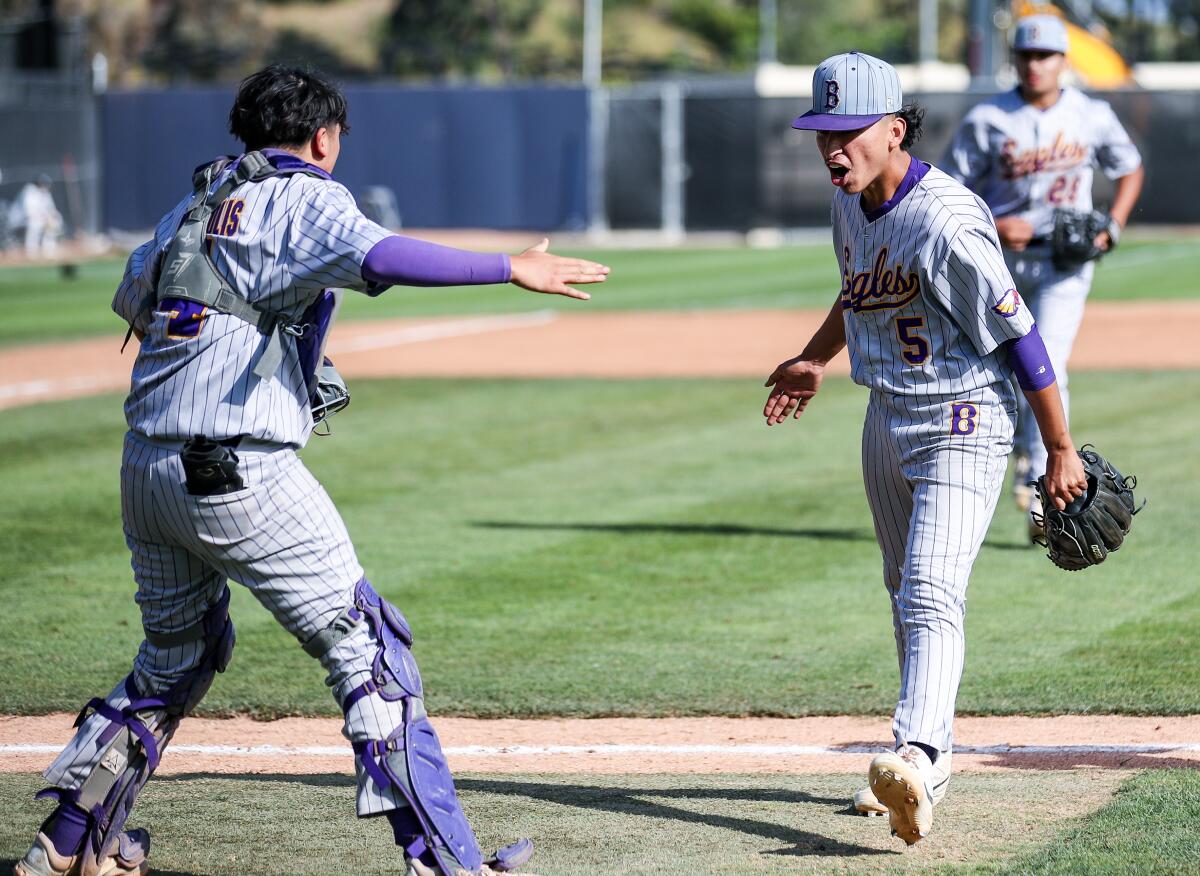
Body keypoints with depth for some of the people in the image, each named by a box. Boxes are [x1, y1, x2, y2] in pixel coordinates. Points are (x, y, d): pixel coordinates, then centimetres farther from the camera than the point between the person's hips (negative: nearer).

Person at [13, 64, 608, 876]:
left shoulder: (198, 201, 19)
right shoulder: (305, 196, -3)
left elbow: (131, 299, 32)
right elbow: (376, 256, -23)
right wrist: (513, 268, -23)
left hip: (144, 468, 8)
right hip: (239, 473, -8)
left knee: (177, 654, 25)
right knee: (365, 645, -4)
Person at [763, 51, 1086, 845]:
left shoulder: (945, 223, -26)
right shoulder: (851, 204, 2)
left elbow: (1018, 336, -22)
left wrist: (1061, 450, -18)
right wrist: (815, 359, 35)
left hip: (962, 427, -9)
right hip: (887, 419, 9)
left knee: (931, 594, -23)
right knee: (906, 593, 18)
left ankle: (916, 761, -36)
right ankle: (932, 757, 31)